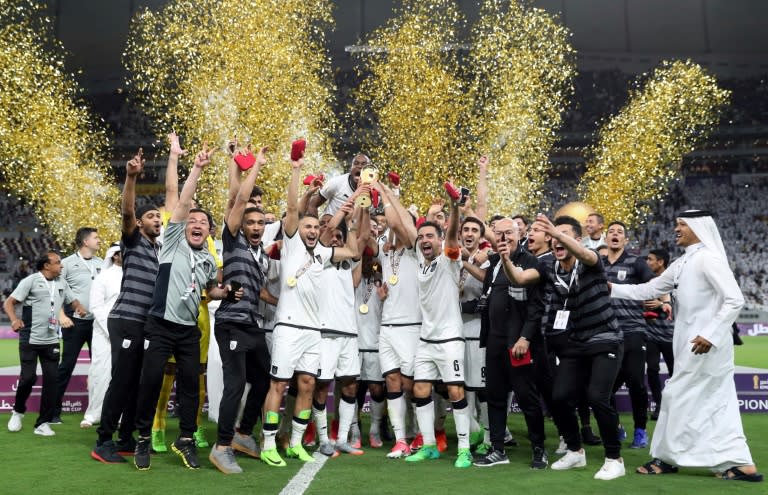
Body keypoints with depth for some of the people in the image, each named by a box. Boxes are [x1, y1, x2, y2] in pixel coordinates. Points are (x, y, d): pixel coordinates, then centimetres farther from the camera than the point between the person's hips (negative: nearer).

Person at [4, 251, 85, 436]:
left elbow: (72, 300, 19)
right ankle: (18, 411, 23)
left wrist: (80, 308, -5)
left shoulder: (62, 283, 8)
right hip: (30, 340, -4)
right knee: (28, 377, -6)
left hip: (51, 341, 4)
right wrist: (14, 320, -26)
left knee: (51, 380, 1)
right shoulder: (30, 281, -6)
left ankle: (43, 423, 9)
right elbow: (8, 303, -8)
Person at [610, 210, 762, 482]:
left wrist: (711, 334, -22)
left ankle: (666, 457, 12)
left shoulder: (708, 258, -13)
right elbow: (649, 289, 18)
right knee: (716, 404, 10)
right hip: (693, 343, 9)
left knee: (678, 396, -1)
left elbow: (735, 299, -19)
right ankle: (742, 464, 15)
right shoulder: (682, 264, 14)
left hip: (706, 343, -9)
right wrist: (612, 289, 10)